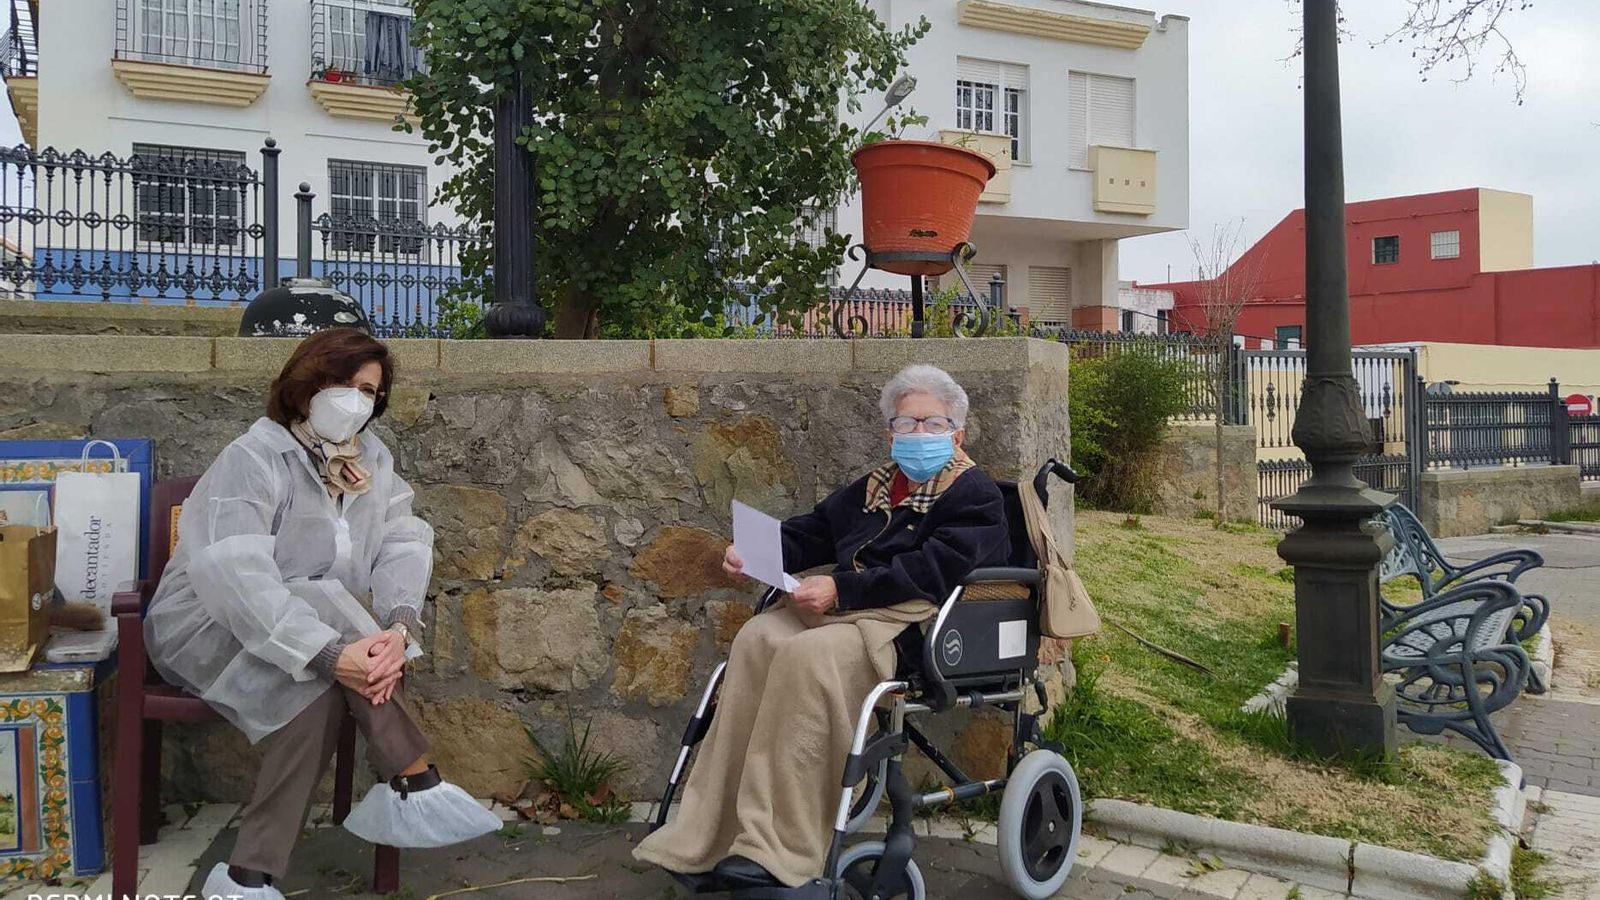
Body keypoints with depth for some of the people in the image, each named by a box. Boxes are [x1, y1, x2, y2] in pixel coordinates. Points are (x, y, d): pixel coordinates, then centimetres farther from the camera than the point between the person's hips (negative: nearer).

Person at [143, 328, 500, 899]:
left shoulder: (372, 459, 4)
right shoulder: (254, 460, -18)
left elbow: (404, 546, -9)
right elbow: (234, 576, -32)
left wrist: (399, 626, -32)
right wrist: (331, 654, -43)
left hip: (313, 624, 6)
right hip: (207, 631, -5)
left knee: (323, 692, -30)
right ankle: (418, 785, -29)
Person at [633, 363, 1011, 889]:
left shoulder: (975, 496, 3)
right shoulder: (874, 486, 27)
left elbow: (928, 572, -12)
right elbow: (811, 532, 28)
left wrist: (842, 590, -21)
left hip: (912, 619, -7)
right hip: (845, 607, 7)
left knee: (807, 655, -33)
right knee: (757, 639, -23)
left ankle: (778, 852, -31)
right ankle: (706, 838, -25)